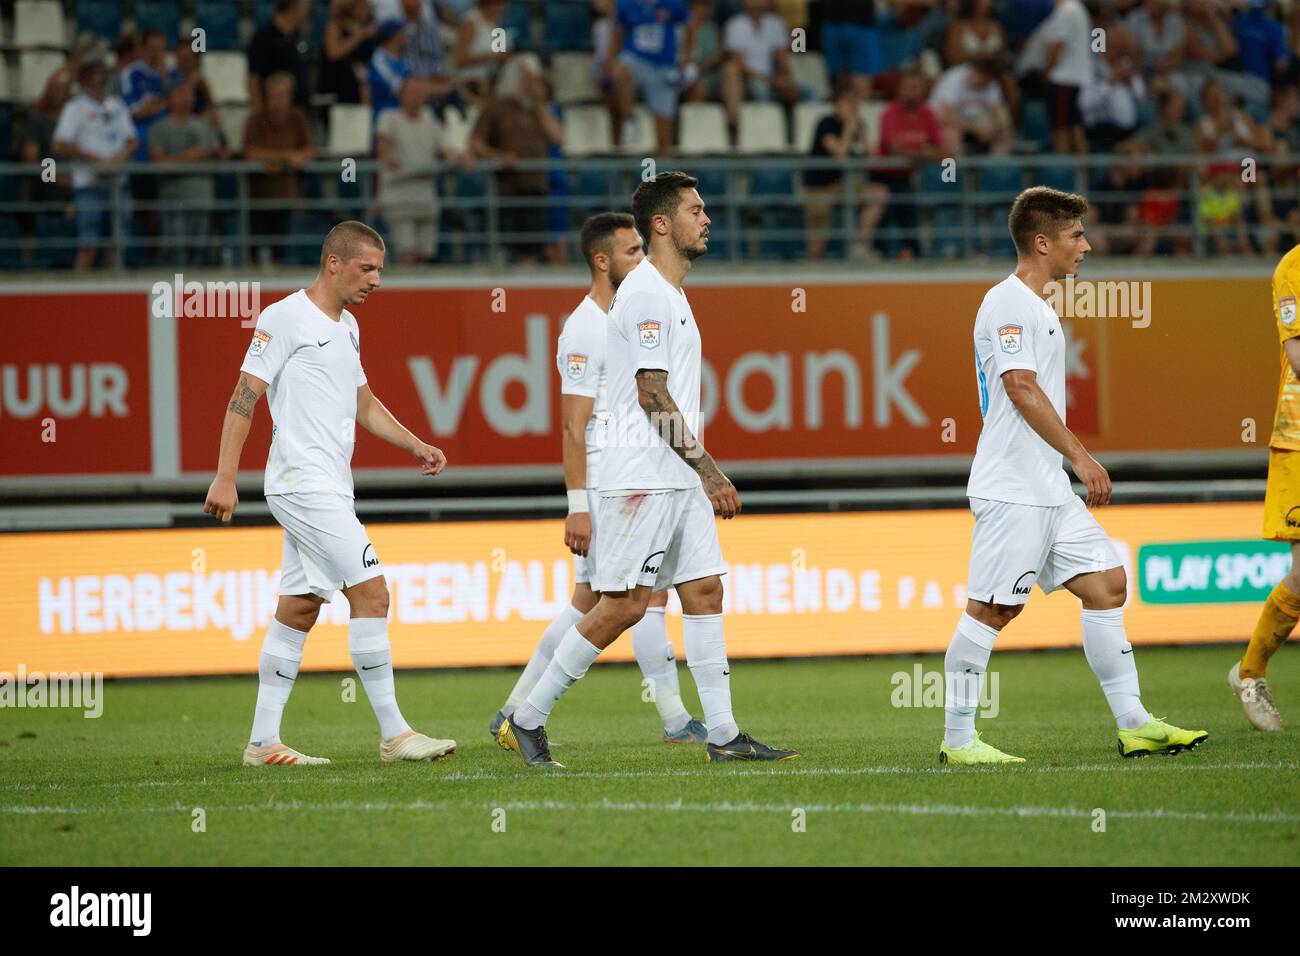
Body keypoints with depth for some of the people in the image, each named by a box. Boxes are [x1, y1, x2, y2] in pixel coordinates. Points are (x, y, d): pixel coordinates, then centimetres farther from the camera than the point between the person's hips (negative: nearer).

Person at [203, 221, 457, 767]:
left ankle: (263, 743, 12)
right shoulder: (285, 318, -9)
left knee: (298, 610, 9)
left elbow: (363, 403, 28)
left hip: (330, 490, 9)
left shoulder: (346, 326, 18)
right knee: (371, 593, -13)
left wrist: (416, 446, 16)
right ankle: (393, 734, -11)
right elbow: (244, 398, -11)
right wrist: (225, 477, -17)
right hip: (304, 484, -9)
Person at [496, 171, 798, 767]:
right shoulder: (646, 294, -13)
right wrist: (707, 469, -18)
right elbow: (653, 396, -19)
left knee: (704, 592, 4)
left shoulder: (670, 293, 18)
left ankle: (723, 736, 3)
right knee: (623, 605, -8)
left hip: (679, 482, 10)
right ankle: (527, 720, 0)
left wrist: (702, 473, 21)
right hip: (641, 479, -10)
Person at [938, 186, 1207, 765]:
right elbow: (1021, 388, -20)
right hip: (1011, 490, -10)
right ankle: (957, 742, -2)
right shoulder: (1009, 303, -12)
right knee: (991, 609, -7)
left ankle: (1133, 724, 7)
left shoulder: (1037, 306, 19)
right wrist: (1080, 456, -21)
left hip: (1049, 489, 10)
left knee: (1107, 584, 6)